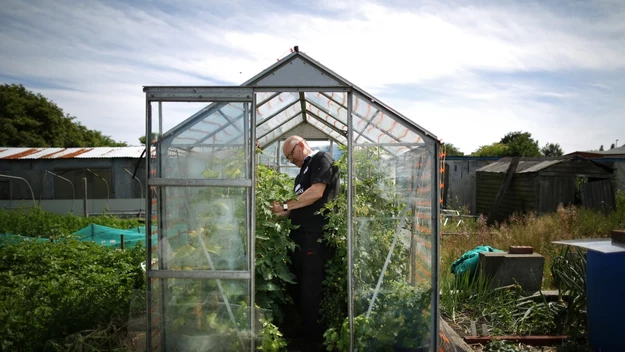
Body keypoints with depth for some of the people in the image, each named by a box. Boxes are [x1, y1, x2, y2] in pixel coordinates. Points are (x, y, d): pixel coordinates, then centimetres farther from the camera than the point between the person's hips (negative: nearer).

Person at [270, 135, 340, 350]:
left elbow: (316, 192, -16)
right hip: (299, 234, 9)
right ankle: (302, 332, 27)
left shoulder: (322, 159, -2)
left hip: (315, 235, -9)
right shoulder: (304, 169, 24)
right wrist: (279, 214, 10)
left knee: (310, 289, -4)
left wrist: (285, 206, -10)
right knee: (295, 285, 14)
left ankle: (314, 339, 9)